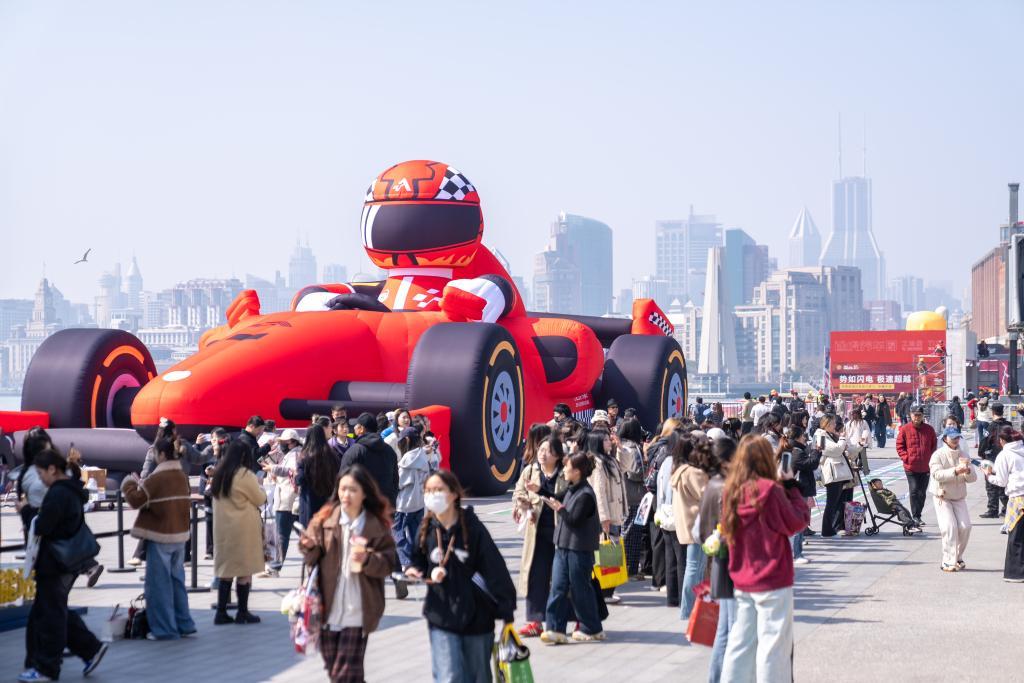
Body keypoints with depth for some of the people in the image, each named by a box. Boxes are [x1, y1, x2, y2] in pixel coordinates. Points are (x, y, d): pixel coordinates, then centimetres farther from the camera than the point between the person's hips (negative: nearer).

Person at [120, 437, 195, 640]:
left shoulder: (157, 478, -15)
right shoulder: (182, 476, 7)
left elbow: (136, 500, -15)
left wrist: (129, 484, 5)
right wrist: (142, 485, 19)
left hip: (160, 536, -7)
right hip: (179, 534, 7)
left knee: (159, 583, 0)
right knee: (177, 580, 15)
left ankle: (165, 629, 1)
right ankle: (183, 624, 18)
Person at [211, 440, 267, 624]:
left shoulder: (219, 473, 7)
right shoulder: (245, 475, -14)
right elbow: (260, 499, -7)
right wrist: (259, 487, 14)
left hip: (222, 527, 7)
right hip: (243, 527, -7)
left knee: (225, 569, 11)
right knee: (245, 571, 2)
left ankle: (221, 612, 11)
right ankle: (242, 612, 5)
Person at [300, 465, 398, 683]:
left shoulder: (376, 526, -4)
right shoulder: (325, 519, 0)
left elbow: (388, 563, -6)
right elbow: (313, 558, 2)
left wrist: (367, 559, -24)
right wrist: (310, 546, -21)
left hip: (356, 613, -3)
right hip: (328, 608, 3)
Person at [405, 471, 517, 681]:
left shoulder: (473, 527, -11)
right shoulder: (426, 529, -1)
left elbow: (495, 569, -10)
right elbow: (419, 559, 18)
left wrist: (507, 612, -10)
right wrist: (415, 571, -6)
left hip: (476, 616, -1)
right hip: (441, 618, 1)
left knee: (479, 677, 13)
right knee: (450, 678, -7)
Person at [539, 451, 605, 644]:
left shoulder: (585, 494, -16)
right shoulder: (570, 490, 11)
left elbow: (574, 519, -19)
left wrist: (560, 509, -10)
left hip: (580, 549, -8)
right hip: (563, 547, 8)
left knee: (580, 590, 2)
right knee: (558, 587, 2)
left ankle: (592, 629, 16)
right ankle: (555, 628, 1)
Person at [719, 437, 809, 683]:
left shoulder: (731, 491, 1)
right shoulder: (770, 490, -16)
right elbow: (798, 521, -9)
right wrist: (791, 486, 2)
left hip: (742, 581, 6)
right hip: (773, 582, -6)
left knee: (741, 642, 12)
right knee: (774, 643, 0)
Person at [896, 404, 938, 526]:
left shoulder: (929, 429, 5)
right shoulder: (905, 429, -3)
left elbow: (934, 445, 13)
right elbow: (899, 446, 0)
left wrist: (931, 458, 1)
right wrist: (906, 458, -10)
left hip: (926, 467, 3)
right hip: (911, 467, -3)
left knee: (922, 493, 10)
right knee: (914, 491, -9)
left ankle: (917, 515, 21)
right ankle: (915, 517, -8)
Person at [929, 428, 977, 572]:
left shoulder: (963, 455, 6)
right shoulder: (938, 455, -8)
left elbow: (973, 478, 1)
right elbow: (937, 474, -24)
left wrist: (967, 470, -22)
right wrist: (956, 471, -35)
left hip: (959, 498, 5)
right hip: (942, 498, -5)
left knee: (965, 526, -6)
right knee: (949, 527, -17)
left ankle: (957, 557, 14)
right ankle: (949, 562, -13)